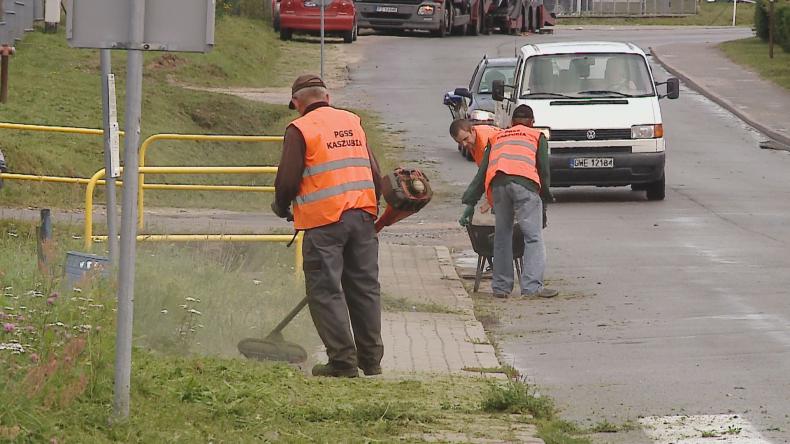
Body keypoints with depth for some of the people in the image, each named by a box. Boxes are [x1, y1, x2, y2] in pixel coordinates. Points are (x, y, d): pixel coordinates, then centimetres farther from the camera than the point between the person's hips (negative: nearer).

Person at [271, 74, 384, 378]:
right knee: (365, 287, 11)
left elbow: (288, 179, -8)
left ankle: (343, 361, -5)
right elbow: (375, 172, 15)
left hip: (324, 219, -6)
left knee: (326, 291, 0)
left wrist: (281, 207, 11)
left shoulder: (300, 129, -4)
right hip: (362, 215, 6)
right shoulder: (352, 122, 14)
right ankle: (371, 360, 14)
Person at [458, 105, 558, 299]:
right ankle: (532, 286, -13)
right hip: (525, 181, -3)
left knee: (502, 235, 12)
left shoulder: (497, 137, 34)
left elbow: (481, 172, 27)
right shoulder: (537, 136, 27)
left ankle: (501, 287, 12)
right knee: (533, 237, -3)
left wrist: (470, 203, 25)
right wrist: (544, 203, 21)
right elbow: (544, 170, 17)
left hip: (497, 183, 3)